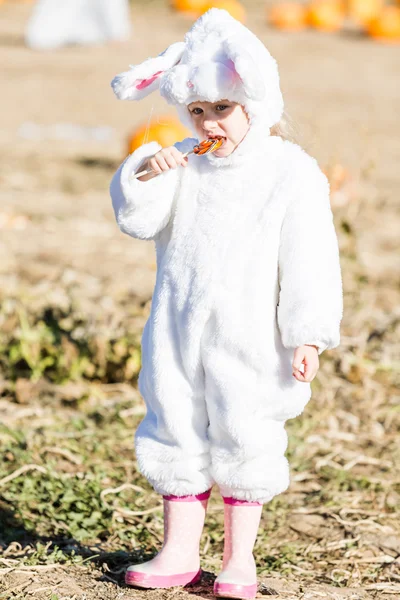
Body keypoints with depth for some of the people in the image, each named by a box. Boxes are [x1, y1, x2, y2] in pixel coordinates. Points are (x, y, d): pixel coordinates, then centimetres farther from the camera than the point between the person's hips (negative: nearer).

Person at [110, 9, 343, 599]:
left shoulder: (291, 172, -8)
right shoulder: (183, 163, 6)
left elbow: (310, 263, -9)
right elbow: (139, 219, 1)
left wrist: (308, 337, -13)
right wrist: (146, 176, -18)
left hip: (250, 340, -4)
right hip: (178, 330, 4)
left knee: (244, 438, 3)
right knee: (176, 432, 9)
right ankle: (179, 552, 20)